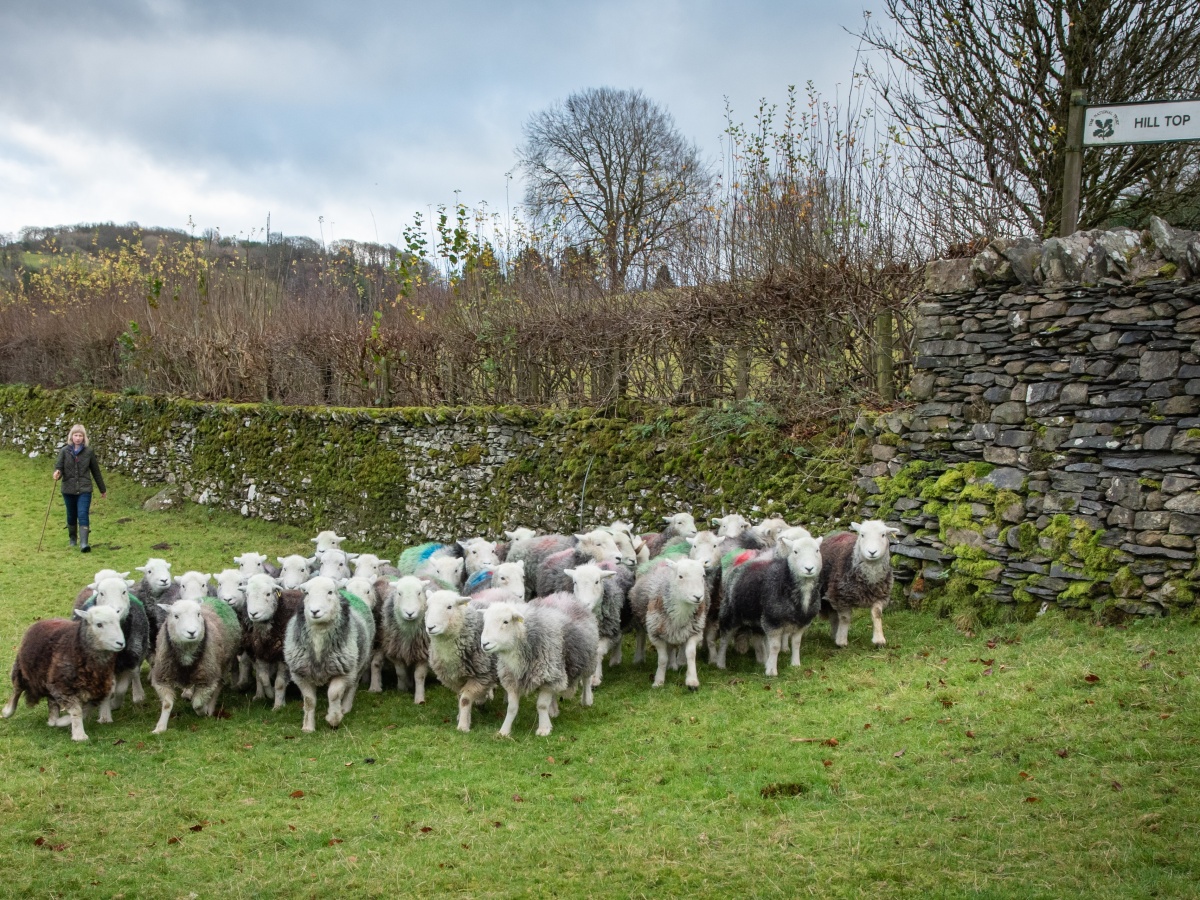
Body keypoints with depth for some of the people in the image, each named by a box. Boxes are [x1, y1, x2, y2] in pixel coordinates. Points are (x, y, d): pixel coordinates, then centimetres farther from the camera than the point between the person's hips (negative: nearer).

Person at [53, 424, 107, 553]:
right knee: (71, 516, 14)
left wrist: (102, 489, 16)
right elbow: (59, 466, -6)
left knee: (83, 515, -15)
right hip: (68, 489, 1)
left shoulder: (88, 452, 1)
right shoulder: (64, 451, 0)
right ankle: (73, 539, 35)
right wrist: (57, 473, -32)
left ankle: (84, 543, -21)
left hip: (84, 490, -1)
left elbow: (96, 471, 9)